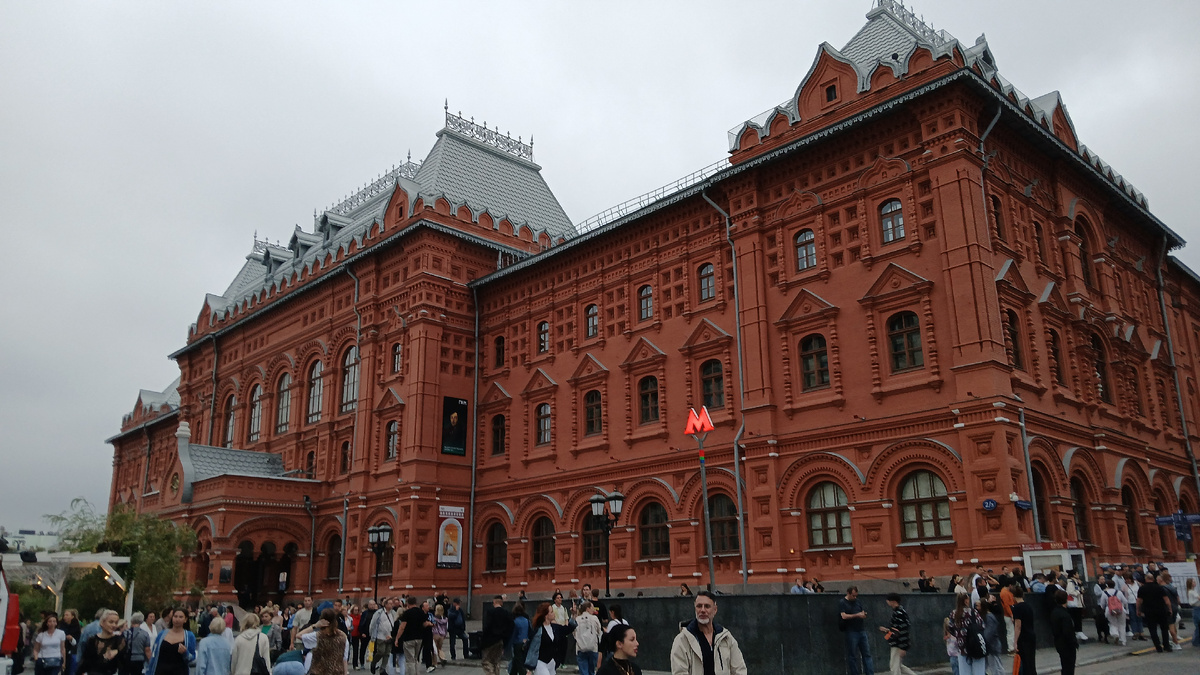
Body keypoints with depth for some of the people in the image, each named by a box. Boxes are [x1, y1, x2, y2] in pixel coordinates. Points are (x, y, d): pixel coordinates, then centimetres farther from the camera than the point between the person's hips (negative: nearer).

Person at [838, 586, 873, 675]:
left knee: (867, 654, 3)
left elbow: (862, 613, 18)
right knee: (852, 656, 1)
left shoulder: (858, 601, 13)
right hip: (851, 632, -5)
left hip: (861, 631, 5)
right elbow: (844, 616, -13)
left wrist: (863, 614, -6)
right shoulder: (842, 603, -3)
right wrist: (857, 615, -20)